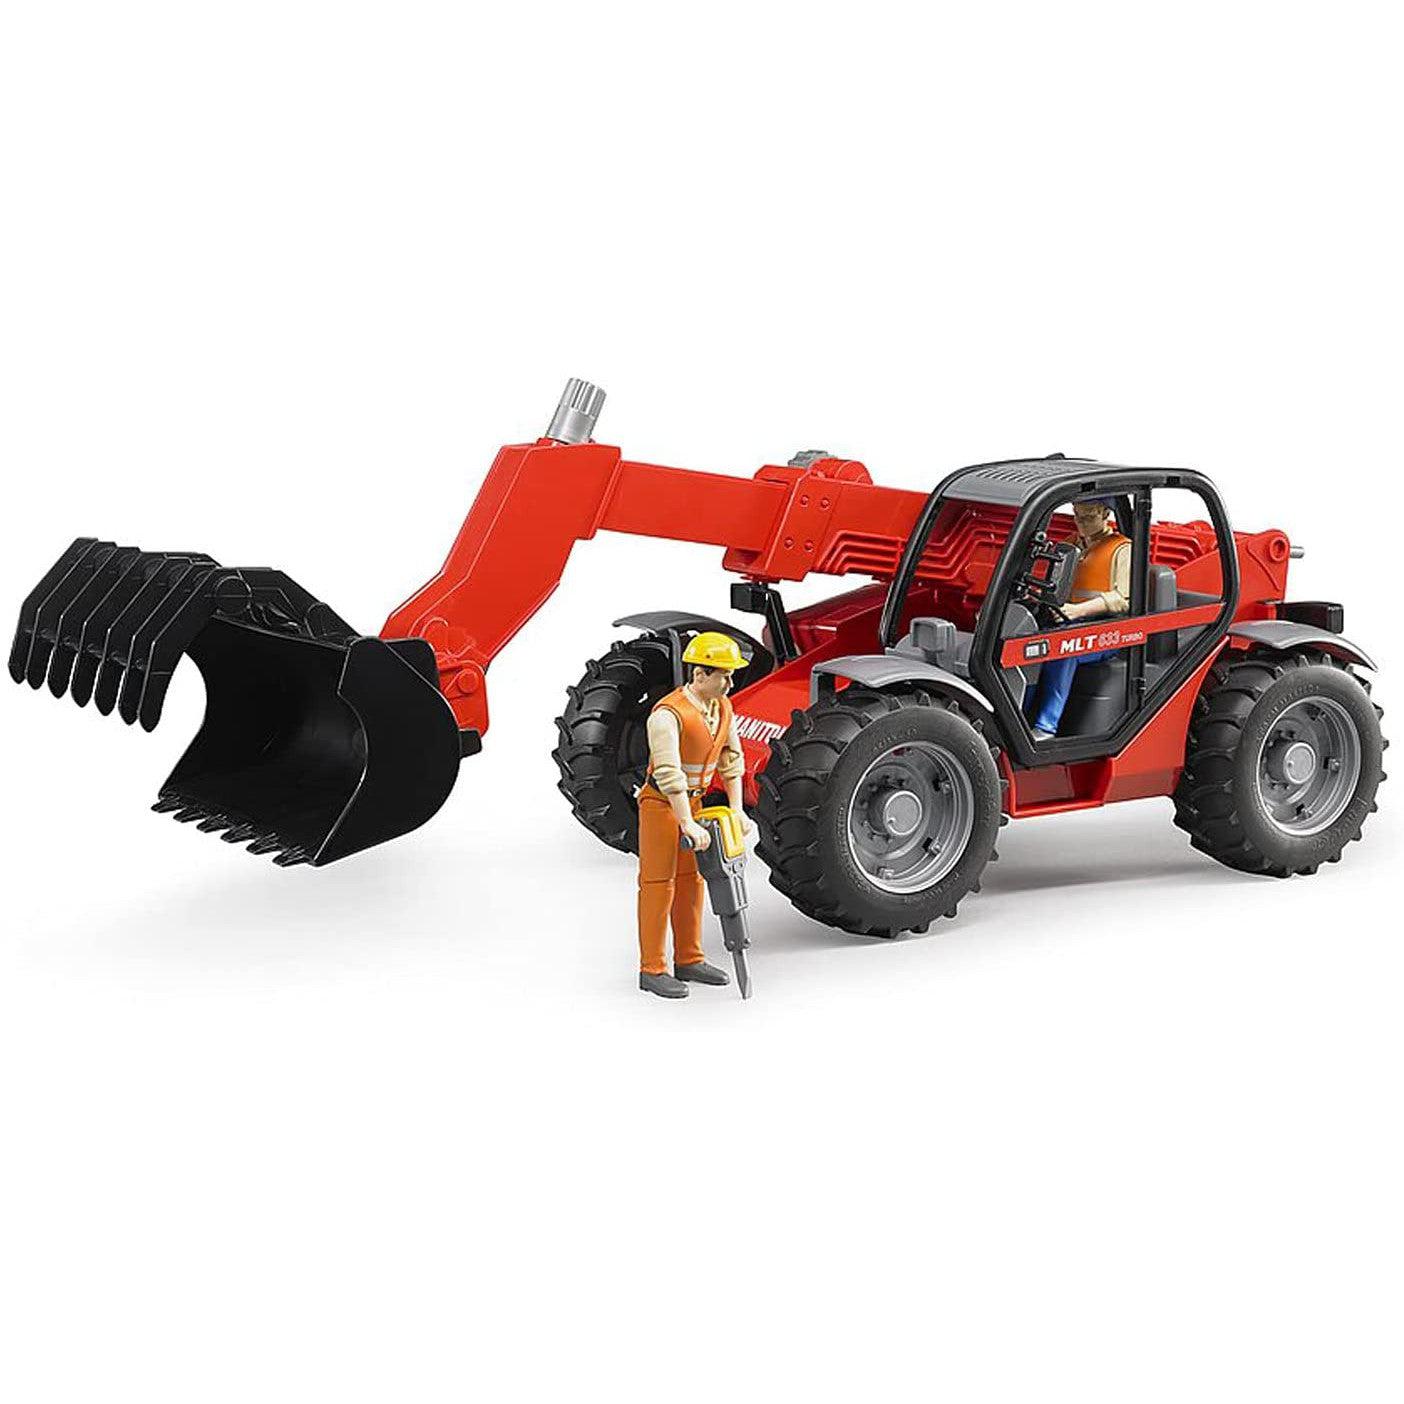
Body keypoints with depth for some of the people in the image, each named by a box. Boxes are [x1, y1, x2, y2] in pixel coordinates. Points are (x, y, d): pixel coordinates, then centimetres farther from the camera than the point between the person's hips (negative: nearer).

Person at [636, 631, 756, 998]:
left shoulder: (722, 708, -1)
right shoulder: (668, 714, -27)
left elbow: (731, 760, 6)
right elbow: (668, 773, -32)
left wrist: (737, 810, 1)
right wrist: (689, 825, -34)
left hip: (692, 801, 8)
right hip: (661, 803, -8)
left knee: (690, 881, 13)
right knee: (658, 885, -4)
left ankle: (689, 961, 22)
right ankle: (652, 970, 1)